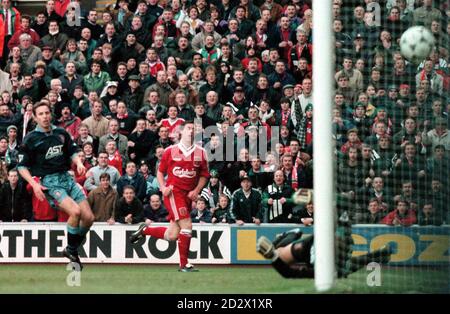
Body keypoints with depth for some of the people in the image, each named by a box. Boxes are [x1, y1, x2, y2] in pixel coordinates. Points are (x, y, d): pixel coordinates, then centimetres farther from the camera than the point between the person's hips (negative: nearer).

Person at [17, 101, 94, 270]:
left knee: (89, 217, -2)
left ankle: (72, 250, 19)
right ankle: (71, 250, -8)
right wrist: (34, 184, -13)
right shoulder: (31, 139, -3)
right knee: (75, 211, -28)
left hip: (67, 178, 6)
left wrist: (79, 163, 0)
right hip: (49, 182, -5)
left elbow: (72, 151, 22)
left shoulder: (61, 133, 10)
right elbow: (22, 166, 0)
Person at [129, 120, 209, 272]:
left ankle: (144, 230, 31)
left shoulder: (200, 152, 8)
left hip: (188, 195, 4)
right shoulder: (170, 151, 2)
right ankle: (184, 264, -11)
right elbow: (160, 171, 10)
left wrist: (196, 190, -2)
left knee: (172, 235, 4)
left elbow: (204, 175, 13)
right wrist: (163, 188, -5)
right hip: (173, 192, -4)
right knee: (186, 224, -19)